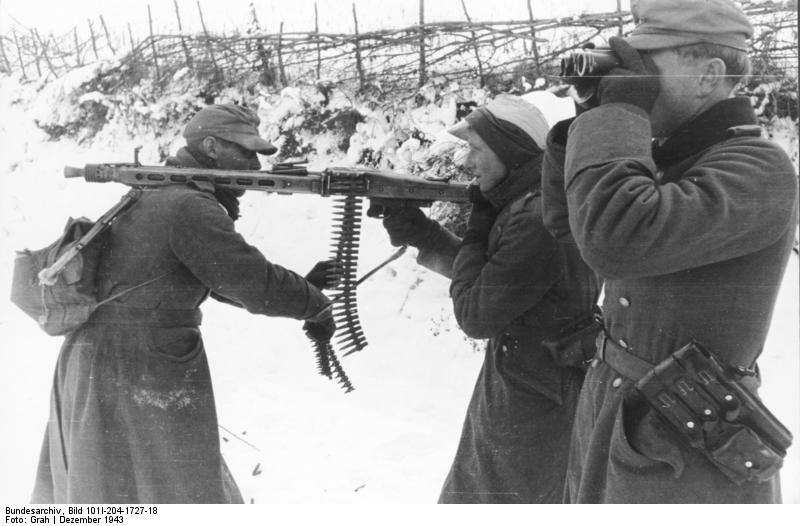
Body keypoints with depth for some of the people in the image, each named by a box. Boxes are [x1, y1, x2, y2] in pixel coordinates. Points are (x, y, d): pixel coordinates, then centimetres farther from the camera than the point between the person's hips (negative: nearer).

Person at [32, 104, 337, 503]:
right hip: (144, 376, -10)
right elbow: (256, 284, -22)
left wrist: (305, 286, 9)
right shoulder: (190, 207, -17)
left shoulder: (155, 196, 16)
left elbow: (230, 283, 18)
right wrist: (317, 304, -5)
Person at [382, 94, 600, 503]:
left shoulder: (537, 219, -27)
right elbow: (478, 270, 12)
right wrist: (419, 233, -1)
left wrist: (477, 229, -12)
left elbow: (475, 316, -22)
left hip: (531, 408, -9)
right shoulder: (525, 204, 5)